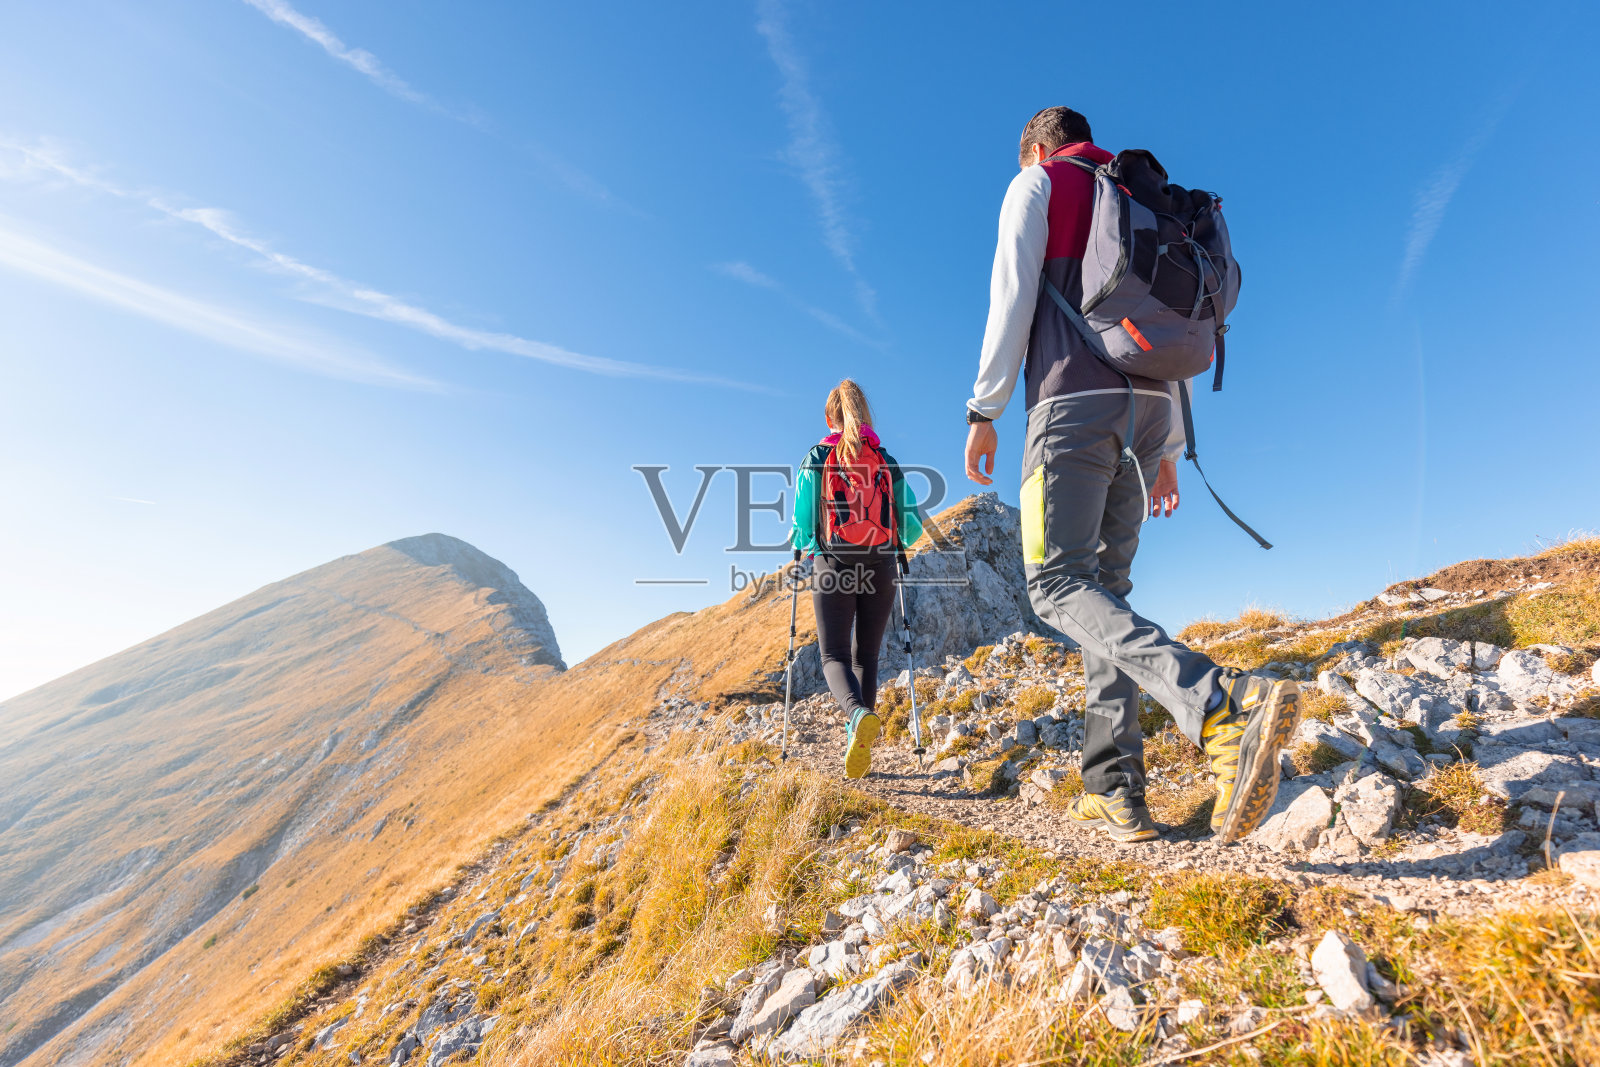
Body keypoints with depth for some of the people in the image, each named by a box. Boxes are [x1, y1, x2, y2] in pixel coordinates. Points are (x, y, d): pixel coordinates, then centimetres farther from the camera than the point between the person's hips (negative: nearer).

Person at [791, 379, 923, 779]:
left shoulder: (815, 460, 3)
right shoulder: (888, 463, 8)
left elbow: (802, 527, 0)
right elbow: (912, 525, 5)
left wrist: (804, 544, 22)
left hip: (832, 567, -2)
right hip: (879, 567, 2)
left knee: (834, 656, 1)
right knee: (866, 656, 13)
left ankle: (858, 714, -29)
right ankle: (859, 744, 7)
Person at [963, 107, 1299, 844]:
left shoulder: (1037, 186, 14)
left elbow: (1014, 296, -3)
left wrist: (984, 409, -4)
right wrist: (1166, 451, 22)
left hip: (1073, 397, -7)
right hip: (1148, 405, 7)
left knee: (1058, 584, -13)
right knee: (1105, 585, 4)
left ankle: (1224, 708, -33)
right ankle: (1113, 792, 0)